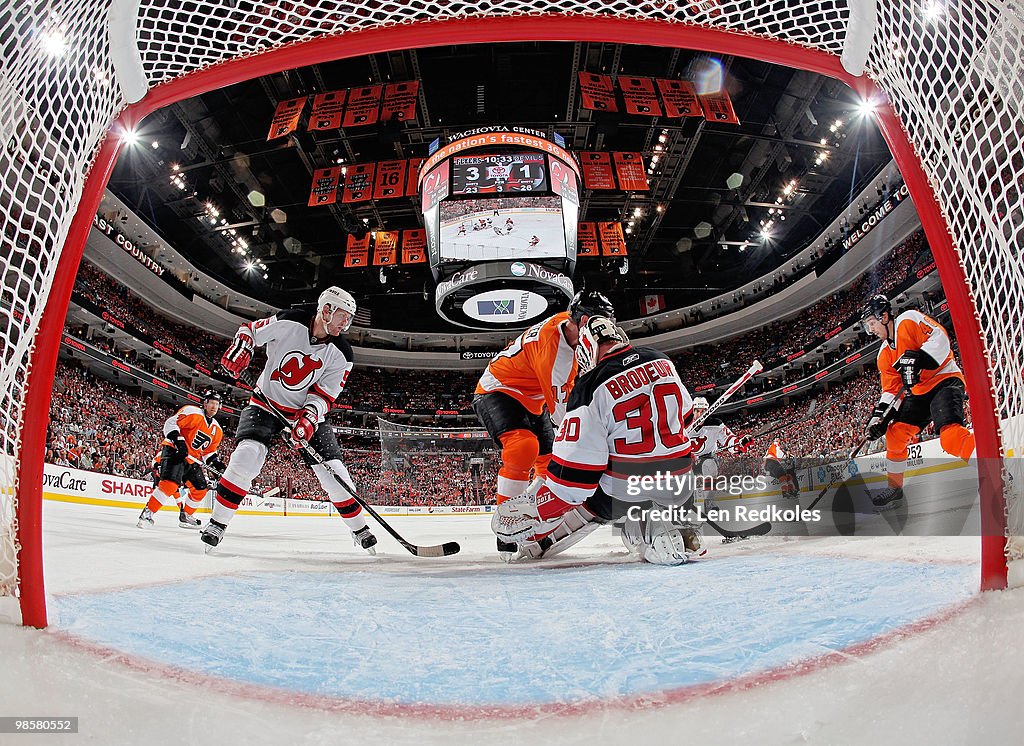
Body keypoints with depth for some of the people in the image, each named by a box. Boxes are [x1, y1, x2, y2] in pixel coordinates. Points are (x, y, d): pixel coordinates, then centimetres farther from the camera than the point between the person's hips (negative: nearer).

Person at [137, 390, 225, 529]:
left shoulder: (217, 430, 12)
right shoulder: (192, 412, -10)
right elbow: (170, 423, -16)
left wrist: (216, 462, 2)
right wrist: (178, 441, -28)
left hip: (192, 460, 8)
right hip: (174, 452, -8)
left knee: (201, 488, 7)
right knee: (171, 484, -26)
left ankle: (186, 515, 24)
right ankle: (147, 513, -15)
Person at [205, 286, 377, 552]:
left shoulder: (341, 354, -11)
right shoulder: (287, 323, -17)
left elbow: (324, 394, -13)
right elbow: (249, 330, 0)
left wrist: (308, 418, -30)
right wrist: (239, 349, -20)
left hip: (308, 411, 2)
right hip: (266, 403, -1)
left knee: (332, 469, -6)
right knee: (247, 455, -24)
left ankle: (360, 528, 11)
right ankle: (218, 522, -6)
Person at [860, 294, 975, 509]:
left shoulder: (909, 320, -4)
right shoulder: (884, 355, 16)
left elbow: (940, 339, -17)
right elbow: (891, 390, 13)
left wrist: (916, 360, -30)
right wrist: (879, 415, 1)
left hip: (945, 380, -8)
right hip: (918, 392, 8)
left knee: (950, 436, -30)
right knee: (895, 434, 3)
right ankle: (894, 488, 16)